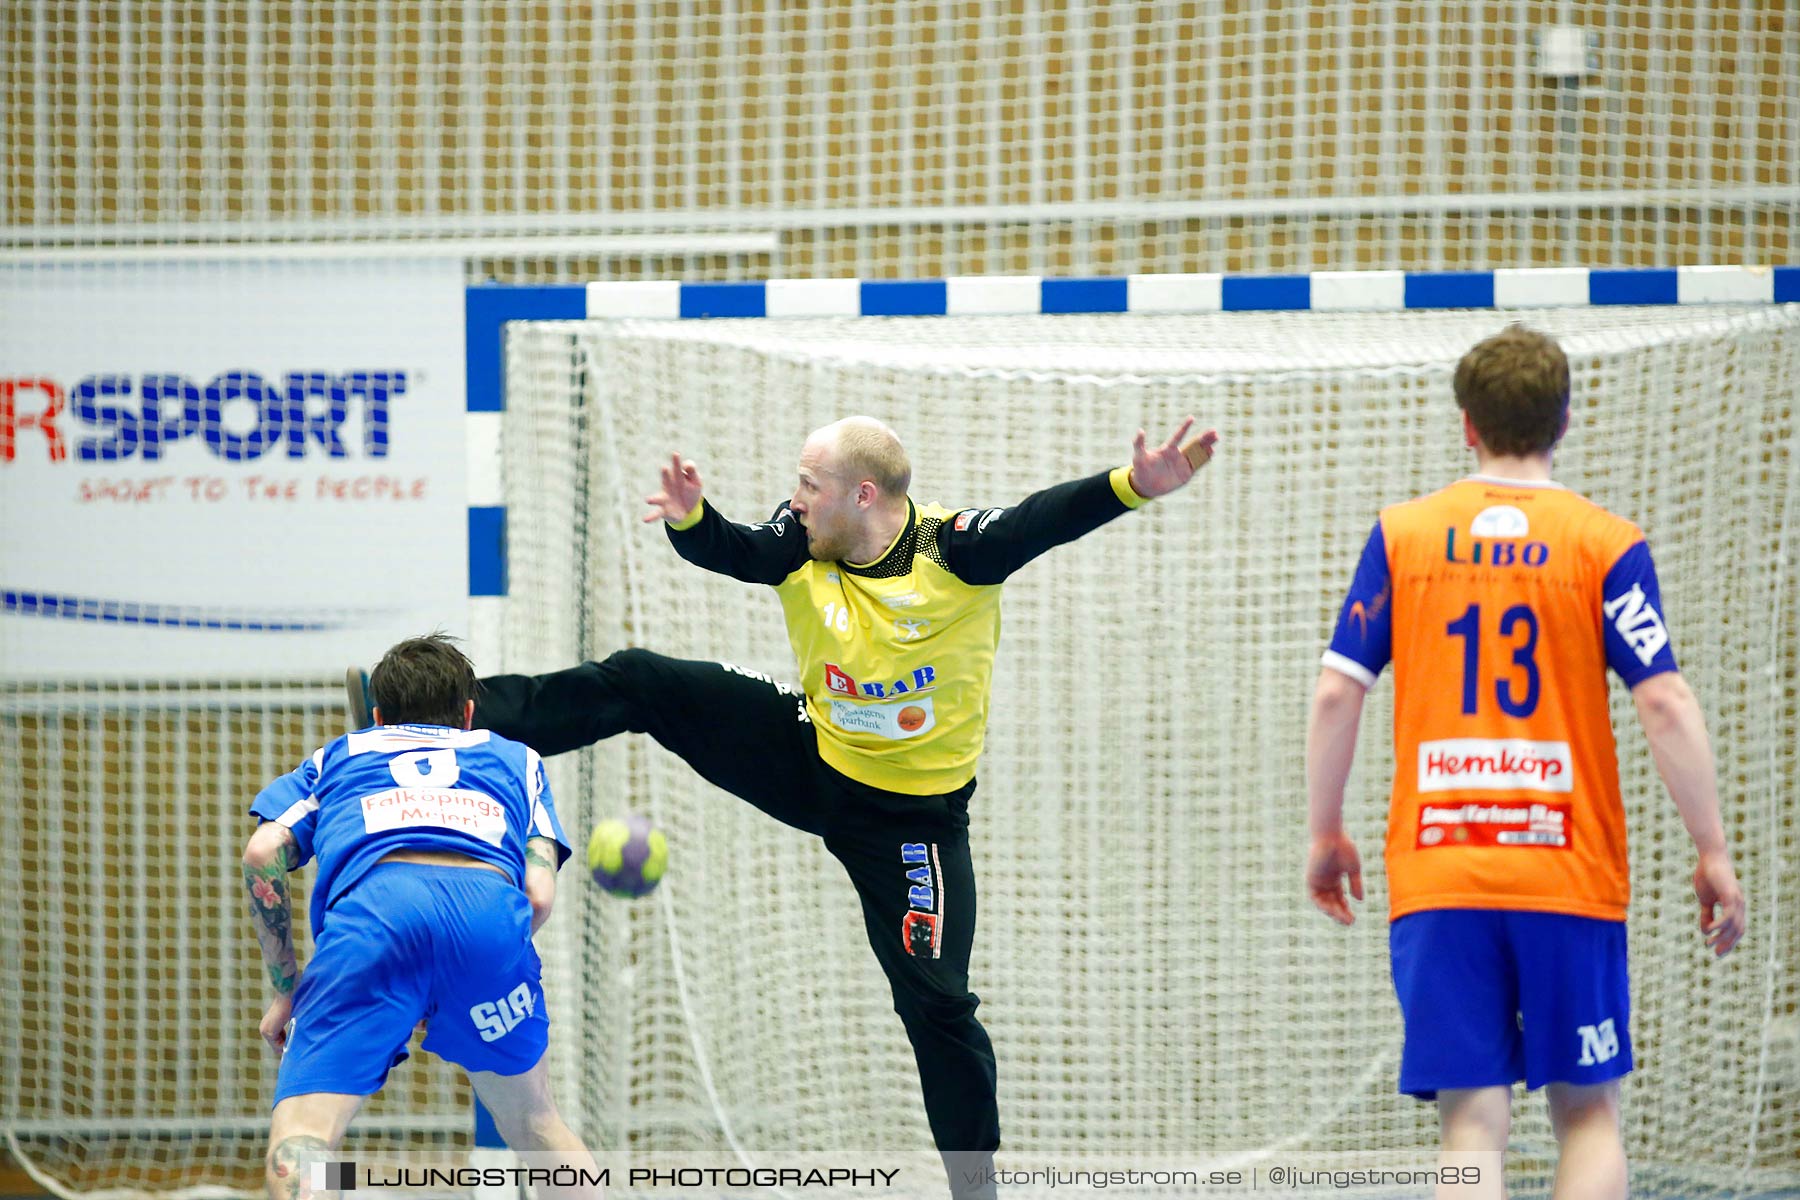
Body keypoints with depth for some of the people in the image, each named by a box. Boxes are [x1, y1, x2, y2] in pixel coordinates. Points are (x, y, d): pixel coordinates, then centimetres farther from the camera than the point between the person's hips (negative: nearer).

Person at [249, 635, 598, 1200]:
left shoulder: (338, 755, 37)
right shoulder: (516, 757, 37)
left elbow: (263, 853, 18)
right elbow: (539, 895, 20)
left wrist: (286, 991, 24)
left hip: (372, 904, -1)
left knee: (298, 1143, -12)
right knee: (532, 1122, 25)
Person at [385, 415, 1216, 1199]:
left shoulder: (954, 550, -26)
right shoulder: (799, 547, -12)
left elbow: (1045, 521, -39)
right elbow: (723, 549, -21)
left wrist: (1133, 486, -56)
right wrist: (688, 516, -45)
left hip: (912, 817, -4)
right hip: (808, 759, 4)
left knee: (935, 1002, -5)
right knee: (639, 685, -4)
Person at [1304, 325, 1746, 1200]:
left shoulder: (1400, 537, 5)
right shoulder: (1605, 544, 0)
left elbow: (1336, 695, 2)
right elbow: (1664, 704, -6)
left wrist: (1326, 834, 13)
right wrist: (1713, 854, 0)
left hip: (1435, 878, 1)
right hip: (1570, 880, -1)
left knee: (1473, 1127, -1)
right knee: (1587, 1111, 11)